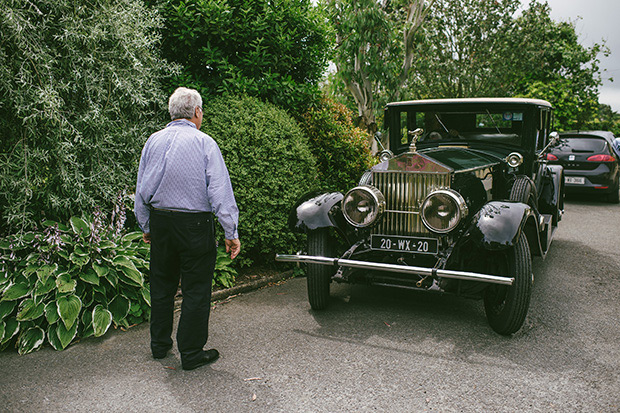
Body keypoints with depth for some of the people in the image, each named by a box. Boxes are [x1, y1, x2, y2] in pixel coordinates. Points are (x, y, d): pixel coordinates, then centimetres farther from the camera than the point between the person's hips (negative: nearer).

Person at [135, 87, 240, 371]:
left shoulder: (153, 141, 5)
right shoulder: (204, 143, -10)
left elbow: (141, 190, 11)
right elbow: (220, 192, -14)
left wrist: (146, 227, 20)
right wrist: (231, 233, -10)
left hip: (160, 222, 6)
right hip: (195, 223, -5)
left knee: (162, 285, 18)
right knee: (195, 289, 5)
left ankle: (160, 345, 32)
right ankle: (191, 353, 14)